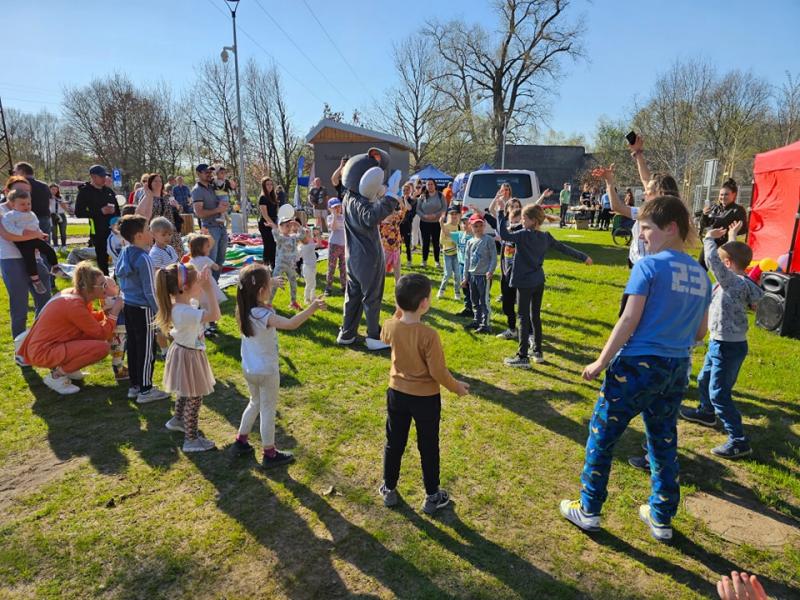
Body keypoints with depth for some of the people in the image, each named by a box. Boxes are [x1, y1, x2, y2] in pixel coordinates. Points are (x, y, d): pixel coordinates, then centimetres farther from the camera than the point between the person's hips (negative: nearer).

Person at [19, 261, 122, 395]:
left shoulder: (74, 293, -1)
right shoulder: (74, 305, -26)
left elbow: (90, 317, 16)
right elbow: (102, 334, -21)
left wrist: (108, 312, 0)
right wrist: (114, 312, -13)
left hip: (45, 343, 10)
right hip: (44, 352, -10)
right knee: (102, 347, -22)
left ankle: (65, 367, 13)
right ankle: (56, 376, -8)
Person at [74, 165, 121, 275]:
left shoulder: (109, 191, 15)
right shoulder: (84, 192, -2)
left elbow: (117, 210, 25)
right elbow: (78, 213, -9)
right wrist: (100, 211, -15)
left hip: (113, 229, 5)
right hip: (98, 232, -5)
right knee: (102, 260, 1)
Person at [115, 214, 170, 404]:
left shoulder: (124, 253, 6)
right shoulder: (143, 259, -20)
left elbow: (122, 281, 15)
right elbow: (149, 291, -18)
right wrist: (160, 312, -10)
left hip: (128, 305, 9)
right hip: (143, 310, -9)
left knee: (133, 346, 16)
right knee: (146, 351, 1)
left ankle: (135, 385, 26)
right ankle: (145, 390, 8)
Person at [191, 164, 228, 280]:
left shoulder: (212, 187, 13)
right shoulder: (197, 190, -8)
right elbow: (199, 213, -17)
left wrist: (224, 206, 3)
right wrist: (217, 210, -15)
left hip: (221, 226, 8)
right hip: (210, 228, -8)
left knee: (220, 260, 14)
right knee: (211, 261, -6)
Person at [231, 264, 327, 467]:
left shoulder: (243, 309, -5)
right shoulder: (264, 315, -29)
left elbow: (250, 293, 18)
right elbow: (291, 324, -43)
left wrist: (267, 283, 18)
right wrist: (311, 309, -45)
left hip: (248, 369, 8)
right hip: (266, 372, -8)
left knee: (255, 403, 27)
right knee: (268, 410, 7)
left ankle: (240, 442, 38)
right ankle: (269, 454, 20)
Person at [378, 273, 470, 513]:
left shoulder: (390, 327, -12)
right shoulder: (429, 334, -27)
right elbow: (438, 372, -20)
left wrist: (399, 312, 6)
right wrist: (457, 387, -3)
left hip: (397, 394, 4)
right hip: (425, 398, -4)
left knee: (394, 444, 20)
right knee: (428, 448, 14)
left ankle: (389, 490, 36)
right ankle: (432, 497, 29)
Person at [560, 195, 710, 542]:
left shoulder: (649, 266, -13)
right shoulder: (701, 275, 8)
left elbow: (628, 321, -16)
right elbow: (700, 332, 12)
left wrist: (601, 362, -9)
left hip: (637, 366, -7)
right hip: (677, 370, 7)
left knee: (601, 437, 9)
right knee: (664, 443, 20)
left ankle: (588, 511, 21)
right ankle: (661, 519, 33)